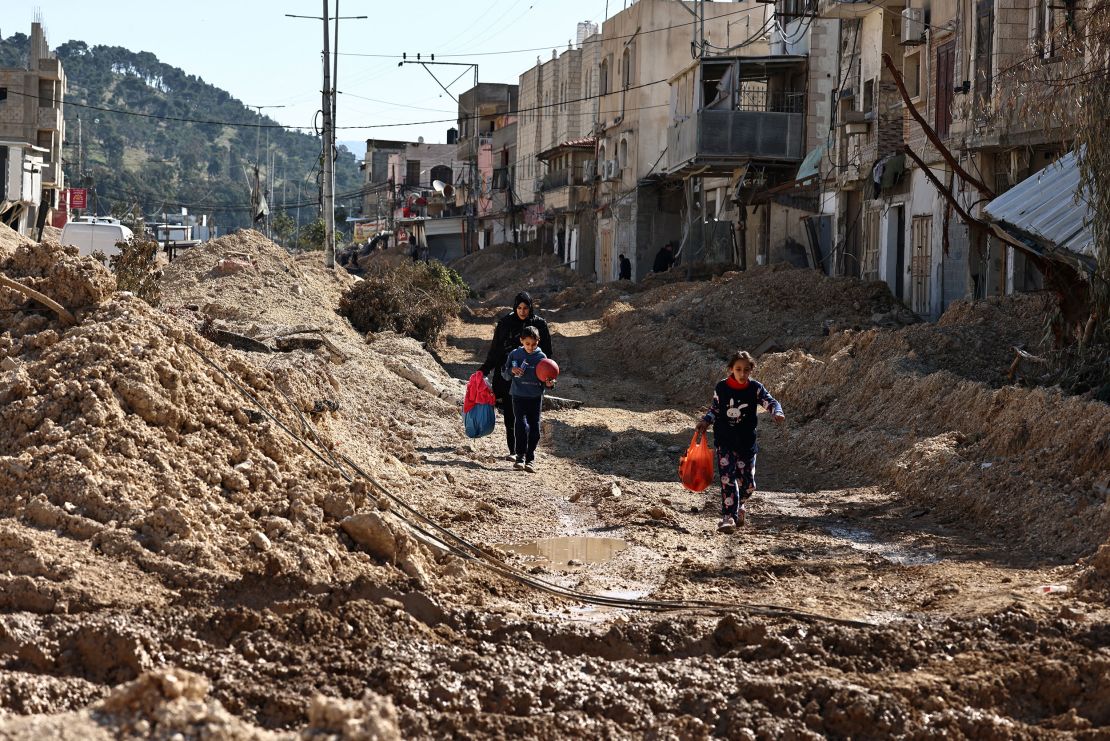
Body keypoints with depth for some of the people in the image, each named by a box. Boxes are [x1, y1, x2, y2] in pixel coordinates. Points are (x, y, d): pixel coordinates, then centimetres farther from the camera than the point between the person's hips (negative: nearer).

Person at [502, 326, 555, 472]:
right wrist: (511, 371, -13)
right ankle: (520, 456, -8)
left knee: (534, 428, 1)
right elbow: (504, 374, 8)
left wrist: (548, 384, -18)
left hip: (535, 397, 1)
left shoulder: (541, 357, 0)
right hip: (519, 395, -1)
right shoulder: (514, 355, 1)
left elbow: (544, 379, 4)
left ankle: (530, 459, 12)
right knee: (521, 424, -15)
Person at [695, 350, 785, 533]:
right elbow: (715, 409, 10)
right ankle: (729, 516, -12)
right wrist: (705, 421, -7)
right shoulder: (721, 387, -3)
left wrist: (777, 412, -36)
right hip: (725, 441, -1)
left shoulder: (755, 388, -5)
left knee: (748, 483, 7)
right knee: (727, 478, -13)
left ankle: (738, 505, 37)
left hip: (746, 442, 1)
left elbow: (770, 402, -14)